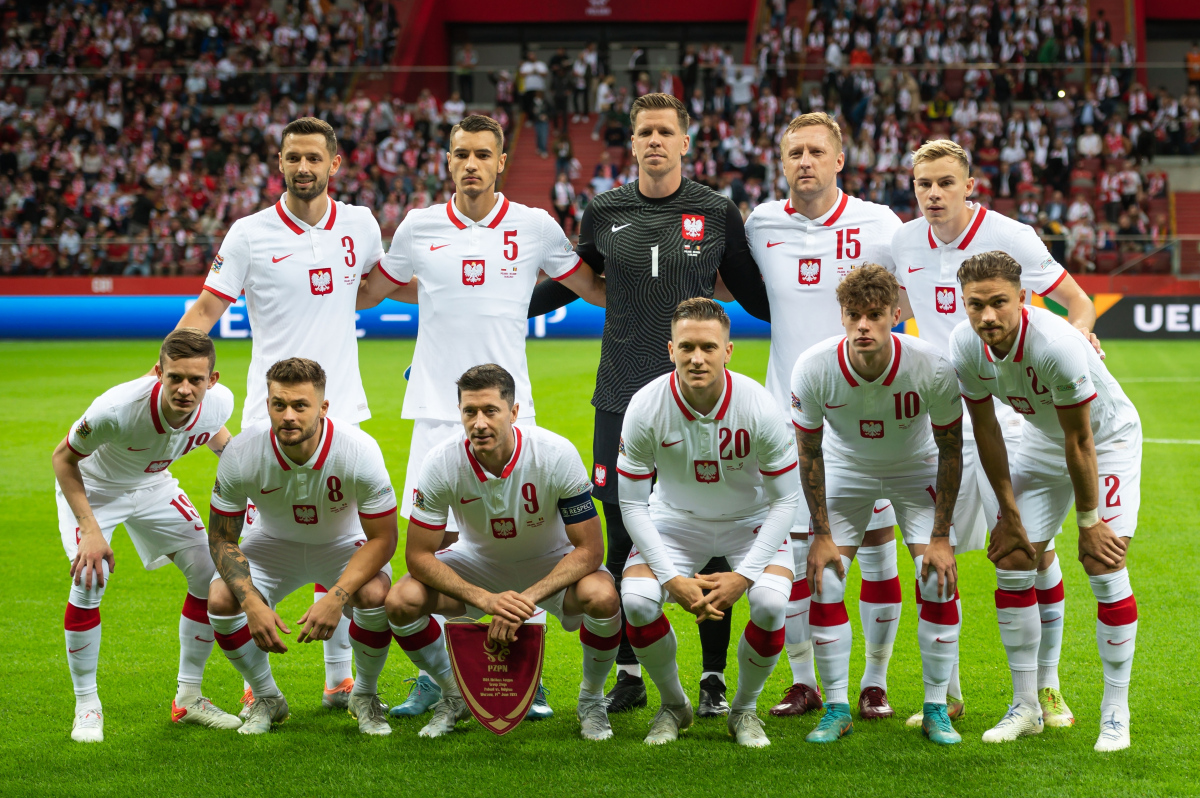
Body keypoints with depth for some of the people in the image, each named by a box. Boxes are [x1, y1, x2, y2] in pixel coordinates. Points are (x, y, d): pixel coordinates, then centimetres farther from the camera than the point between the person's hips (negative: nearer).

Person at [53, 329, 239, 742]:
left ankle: (188, 698, 12)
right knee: (90, 579, -24)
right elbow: (63, 458, -24)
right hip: (91, 486, -4)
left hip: (152, 484, 5)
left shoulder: (219, 403, -27)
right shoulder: (117, 408, -41)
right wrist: (89, 531, -29)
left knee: (210, 573, -5)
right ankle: (86, 705, -5)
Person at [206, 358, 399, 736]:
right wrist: (252, 603, -30)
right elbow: (222, 538, -15)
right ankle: (266, 698, 3)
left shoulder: (359, 450, -31)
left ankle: (365, 695, -2)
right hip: (275, 542, 2)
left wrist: (337, 597, -35)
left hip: (345, 545, -1)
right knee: (221, 599, -25)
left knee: (375, 594, -32)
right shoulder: (241, 454, -27)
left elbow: (382, 538, -22)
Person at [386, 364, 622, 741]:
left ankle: (591, 699, -2)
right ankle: (454, 695, 5)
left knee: (601, 596, -34)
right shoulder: (442, 463, -24)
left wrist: (526, 599, -36)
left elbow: (589, 549, -24)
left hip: (551, 563, -1)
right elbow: (419, 555, -19)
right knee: (402, 600, -25)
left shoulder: (556, 454, -28)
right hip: (477, 561, 2)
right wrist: (485, 599, -34)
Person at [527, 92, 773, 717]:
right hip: (622, 400, 2)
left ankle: (714, 678, 9)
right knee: (622, 536, 4)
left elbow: (754, 296, 11)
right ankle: (629, 674, 16)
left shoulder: (717, 214, 2)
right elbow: (569, 285, 21)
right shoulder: (604, 214, 7)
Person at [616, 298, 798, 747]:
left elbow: (786, 498, -15)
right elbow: (632, 504, -14)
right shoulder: (645, 408, -23)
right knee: (636, 602, -25)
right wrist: (671, 578, -24)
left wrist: (744, 575, -24)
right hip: (675, 520, 1)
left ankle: (745, 709, 2)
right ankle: (673, 706, 4)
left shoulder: (758, 406, -25)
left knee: (770, 604, -28)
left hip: (751, 521, -1)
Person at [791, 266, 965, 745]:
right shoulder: (813, 369, -29)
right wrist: (822, 533, -11)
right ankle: (836, 709, 3)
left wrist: (940, 536, -14)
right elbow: (809, 452, -12)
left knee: (939, 580, -14)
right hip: (845, 469, 1)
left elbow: (950, 449, -16)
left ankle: (936, 709, 1)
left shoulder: (932, 367, -31)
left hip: (917, 470, -1)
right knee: (823, 580, -11)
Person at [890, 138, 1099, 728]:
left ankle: (1046, 685, 9)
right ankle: (946, 693, 14)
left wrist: (1074, 337, -21)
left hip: (1005, 410, -3)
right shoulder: (904, 242, 6)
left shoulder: (1009, 237, -7)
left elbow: (1079, 303, 0)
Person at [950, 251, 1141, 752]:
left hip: (1109, 438, -5)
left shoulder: (1056, 345, -38)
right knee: (1011, 562, -2)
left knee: (1105, 567, -15)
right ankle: (1025, 706, 10)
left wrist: (1088, 523, -18)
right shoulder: (965, 346, -21)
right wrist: (1010, 513, -2)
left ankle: (1115, 712, -4)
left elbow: (1080, 442, -27)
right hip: (1041, 440, 5)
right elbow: (985, 431, -7)